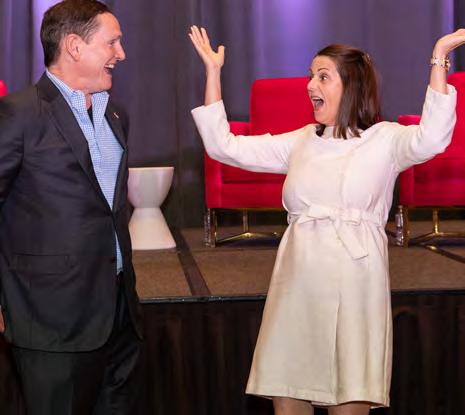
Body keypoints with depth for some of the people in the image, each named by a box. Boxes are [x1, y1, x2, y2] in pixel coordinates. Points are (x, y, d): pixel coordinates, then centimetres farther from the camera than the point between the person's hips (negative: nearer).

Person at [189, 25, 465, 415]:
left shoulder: (384, 139, 0)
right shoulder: (300, 142, 12)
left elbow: (431, 138, -22)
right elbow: (224, 146, 10)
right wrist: (213, 71, 9)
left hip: (354, 289, -4)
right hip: (297, 286, 4)